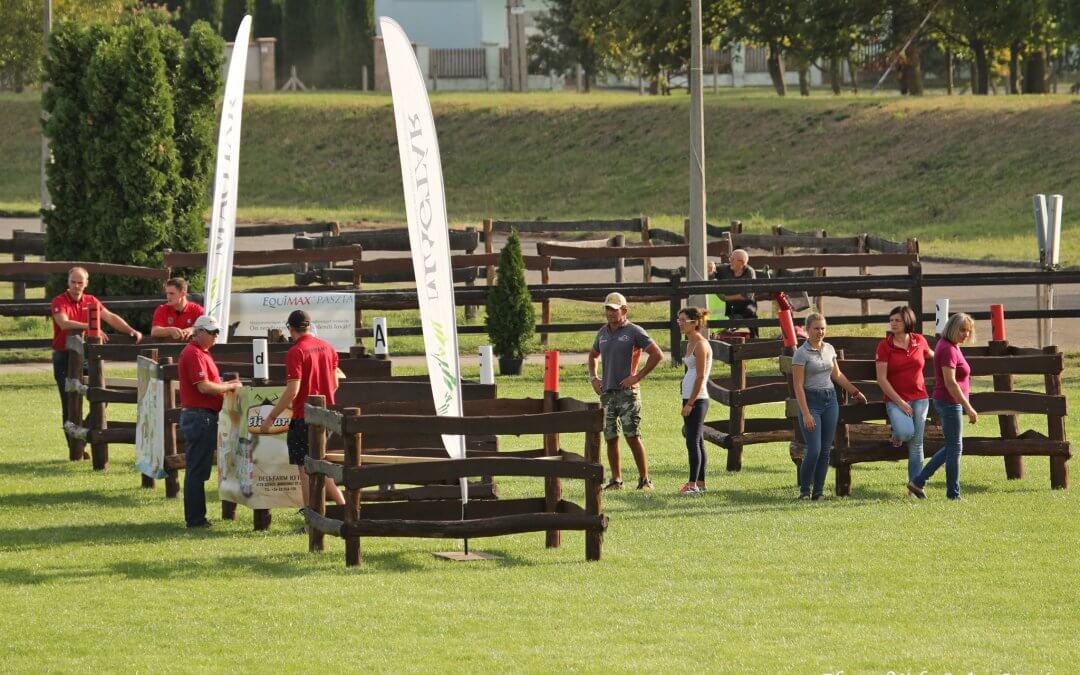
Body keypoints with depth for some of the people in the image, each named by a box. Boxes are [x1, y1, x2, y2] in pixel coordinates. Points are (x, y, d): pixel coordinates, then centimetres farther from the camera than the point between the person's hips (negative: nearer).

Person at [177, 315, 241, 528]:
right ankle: (195, 519, -5)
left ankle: (196, 517, 17)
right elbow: (204, 387, -21)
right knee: (197, 470, -7)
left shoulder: (201, 352, 18)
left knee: (197, 470, 13)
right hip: (199, 416, -11)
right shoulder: (194, 354, -15)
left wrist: (227, 385, 11)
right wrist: (230, 387, -10)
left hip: (203, 416, 11)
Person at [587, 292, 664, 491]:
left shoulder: (634, 331, -4)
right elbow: (593, 355, 33)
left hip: (627, 391, -6)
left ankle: (644, 479, -5)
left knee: (632, 436, -10)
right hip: (607, 392, 6)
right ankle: (616, 480, 11)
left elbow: (657, 354, -8)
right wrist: (593, 378, 17)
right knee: (610, 438, 5)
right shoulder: (603, 333, 15)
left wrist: (638, 376, -11)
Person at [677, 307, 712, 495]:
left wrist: (690, 403, -18)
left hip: (697, 399, -10)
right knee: (697, 441, 12)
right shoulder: (691, 344, 15)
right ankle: (700, 483, 16)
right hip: (690, 399, 10)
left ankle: (693, 484, -12)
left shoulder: (700, 345, -13)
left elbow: (700, 377, -17)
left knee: (693, 441, -11)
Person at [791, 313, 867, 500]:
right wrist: (806, 414, -17)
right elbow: (798, 386, -11)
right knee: (814, 450, -12)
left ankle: (819, 491, 9)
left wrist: (855, 392, 24)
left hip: (830, 400, 6)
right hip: (811, 400, -6)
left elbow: (837, 375, 22)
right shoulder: (801, 353, -9)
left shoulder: (829, 349, 8)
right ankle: (804, 490, 4)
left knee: (825, 449, 3)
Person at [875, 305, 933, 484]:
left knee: (916, 445, 2)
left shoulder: (919, 341, 3)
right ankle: (897, 433, 11)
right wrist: (899, 402, -14)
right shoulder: (885, 346, -6)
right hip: (895, 399, -3)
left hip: (919, 398, 3)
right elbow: (882, 379, -9)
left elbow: (930, 355, 27)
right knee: (906, 432, -27)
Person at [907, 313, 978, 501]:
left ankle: (918, 482, 16)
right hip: (950, 402, -10)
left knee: (952, 448, 16)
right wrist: (968, 408, -24)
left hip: (949, 402, 10)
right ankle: (954, 494, 8)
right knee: (955, 448, -1)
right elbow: (950, 383, -25)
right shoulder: (948, 350, -20)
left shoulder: (949, 345, 11)